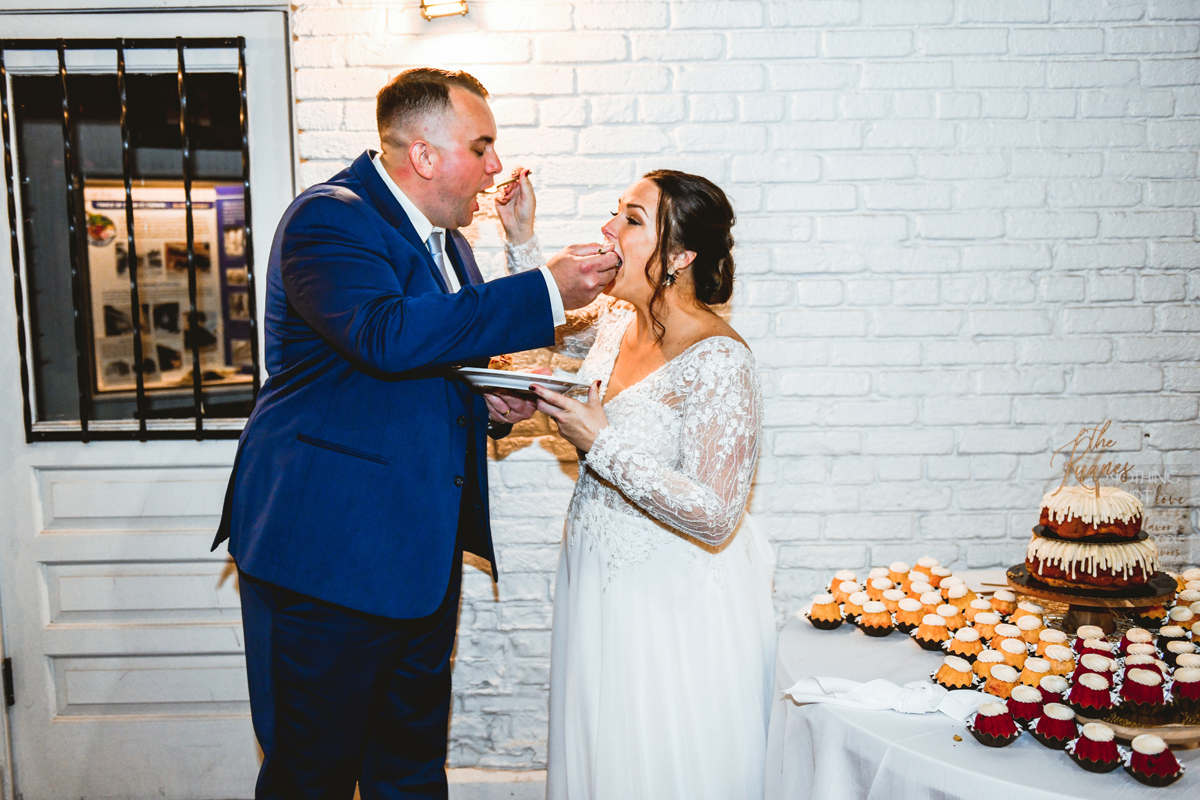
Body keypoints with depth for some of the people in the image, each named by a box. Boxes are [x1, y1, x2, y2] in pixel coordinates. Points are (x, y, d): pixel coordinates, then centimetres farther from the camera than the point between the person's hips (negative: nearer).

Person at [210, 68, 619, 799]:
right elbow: (387, 334, -33)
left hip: (425, 546, 8)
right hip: (329, 546, -8)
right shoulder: (330, 218, -14)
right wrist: (548, 293, -28)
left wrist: (492, 402, 1)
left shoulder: (445, 237, 13)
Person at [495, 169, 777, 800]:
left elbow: (714, 517, -29)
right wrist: (521, 239, 6)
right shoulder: (616, 319, -3)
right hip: (601, 580, 8)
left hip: (676, 604, -7)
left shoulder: (718, 361, -26)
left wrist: (603, 445, -29)